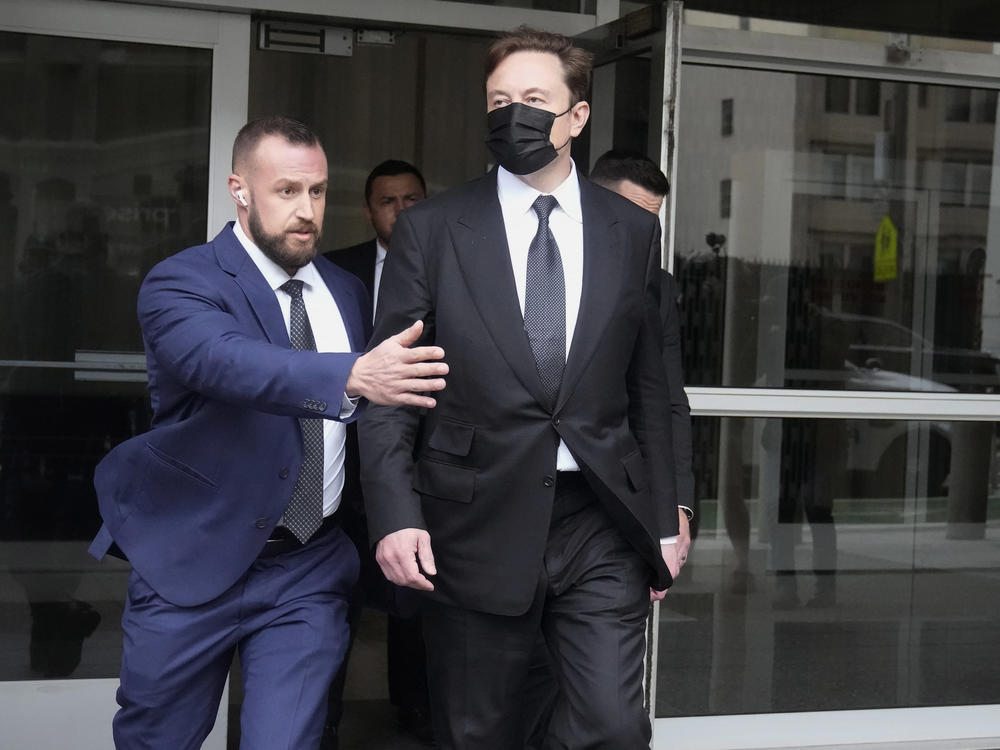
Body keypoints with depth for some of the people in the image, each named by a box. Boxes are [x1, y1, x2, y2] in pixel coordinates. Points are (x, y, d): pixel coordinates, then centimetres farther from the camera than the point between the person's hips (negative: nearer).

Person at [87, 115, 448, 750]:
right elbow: (227, 362, -33)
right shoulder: (181, 284, -11)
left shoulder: (348, 292, 8)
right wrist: (354, 377, -48)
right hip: (193, 564, -3)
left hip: (311, 571, 3)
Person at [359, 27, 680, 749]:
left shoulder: (633, 230, 8)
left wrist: (663, 520, 10)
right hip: (476, 527, -1)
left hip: (600, 527, 1)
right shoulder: (431, 228, 1)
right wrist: (395, 515, -11)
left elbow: (647, 384, 11)